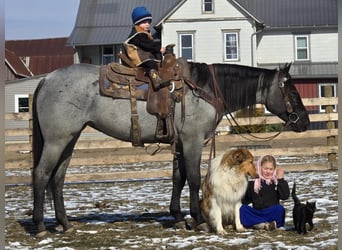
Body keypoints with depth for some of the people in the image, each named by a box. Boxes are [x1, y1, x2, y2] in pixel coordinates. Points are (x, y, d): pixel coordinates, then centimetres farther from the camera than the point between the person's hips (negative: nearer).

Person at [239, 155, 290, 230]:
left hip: (271, 214, -2)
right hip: (256, 215, 2)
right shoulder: (253, 183, 11)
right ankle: (264, 225, -37)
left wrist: (281, 179, -9)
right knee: (242, 209, -26)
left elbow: (285, 196, -7)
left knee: (279, 208, -32)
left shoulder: (277, 182, 8)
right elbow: (246, 200, 15)